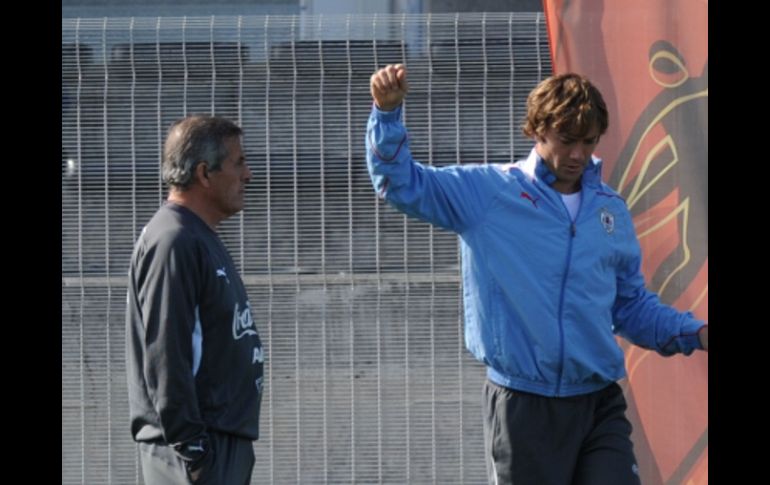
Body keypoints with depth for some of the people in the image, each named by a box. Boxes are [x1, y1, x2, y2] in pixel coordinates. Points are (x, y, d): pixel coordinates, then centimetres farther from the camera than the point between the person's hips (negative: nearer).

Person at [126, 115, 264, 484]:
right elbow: (165, 359, -21)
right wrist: (190, 450, -23)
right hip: (197, 447, -11)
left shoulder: (202, 239, 18)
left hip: (226, 440, 11)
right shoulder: (172, 243, -14)